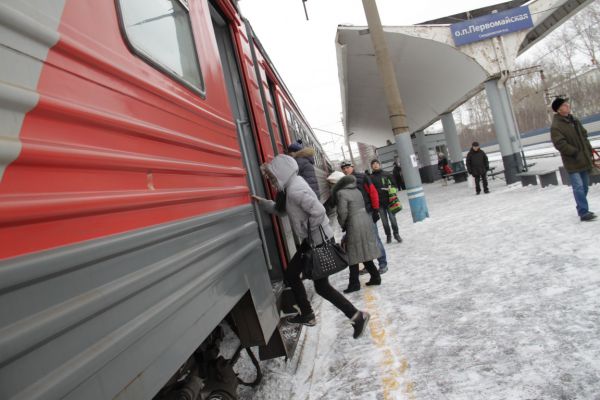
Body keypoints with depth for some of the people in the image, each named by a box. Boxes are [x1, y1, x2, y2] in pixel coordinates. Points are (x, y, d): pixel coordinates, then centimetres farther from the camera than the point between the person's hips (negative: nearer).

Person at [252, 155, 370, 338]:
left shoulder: (295, 189, -24)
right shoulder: (290, 187, 7)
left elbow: (318, 211, -32)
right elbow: (281, 209, 19)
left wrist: (310, 233, -18)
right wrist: (262, 202, 9)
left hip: (319, 241, -10)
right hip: (311, 240, 10)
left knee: (321, 286, -1)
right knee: (290, 274, 17)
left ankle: (357, 316, 10)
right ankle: (307, 314, 30)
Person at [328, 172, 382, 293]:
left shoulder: (341, 193, -12)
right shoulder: (356, 190, 11)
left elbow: (343, 212, -17)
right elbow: (362, 206, 11)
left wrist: (342, 225, 1)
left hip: (354, 225, -8)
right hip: (365, 221, 8)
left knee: (353, 255, 2)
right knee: (365, 253, 16)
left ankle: (354, 283, 7)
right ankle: (375, 277, 21)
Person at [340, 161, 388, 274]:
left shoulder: (362, 178, -3)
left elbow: (373, 192, -6)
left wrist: (375, 210, -10)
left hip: (368, 213, -4)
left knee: (375, 239, -1)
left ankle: (383, 264, 10)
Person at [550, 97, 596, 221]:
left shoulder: (575, 121, 12)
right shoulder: (556, 126, -14)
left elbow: (584, 137, 18)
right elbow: (560, 144, -20)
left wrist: (589, 152, 11)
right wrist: (575, 152, -19)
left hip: (584, 160, 8)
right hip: (572, 162, -8)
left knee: (584, 186, 14)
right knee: (578, 187, -11)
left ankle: (582, 209, 27)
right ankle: (583, 212, -8)